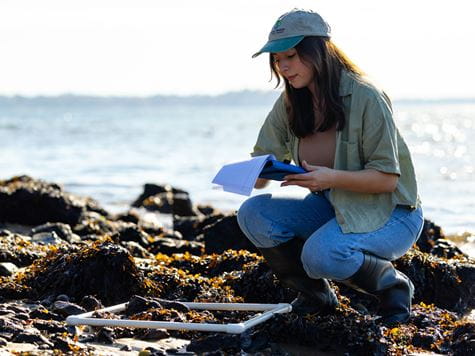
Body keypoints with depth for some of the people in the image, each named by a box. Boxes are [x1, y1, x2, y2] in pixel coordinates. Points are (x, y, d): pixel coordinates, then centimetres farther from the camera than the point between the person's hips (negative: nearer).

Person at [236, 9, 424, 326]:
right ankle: (317, 296, 4)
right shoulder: (289, 105, 0)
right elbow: (259, 176, -1)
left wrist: (332, 178, -37)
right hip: (332, 208, 7)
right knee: (254, 214, -16)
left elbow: (387, 178, -21)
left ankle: (393, 285, -3)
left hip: (390, 213, -7)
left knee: (322, 254, -34)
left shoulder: (365, 97, -20)